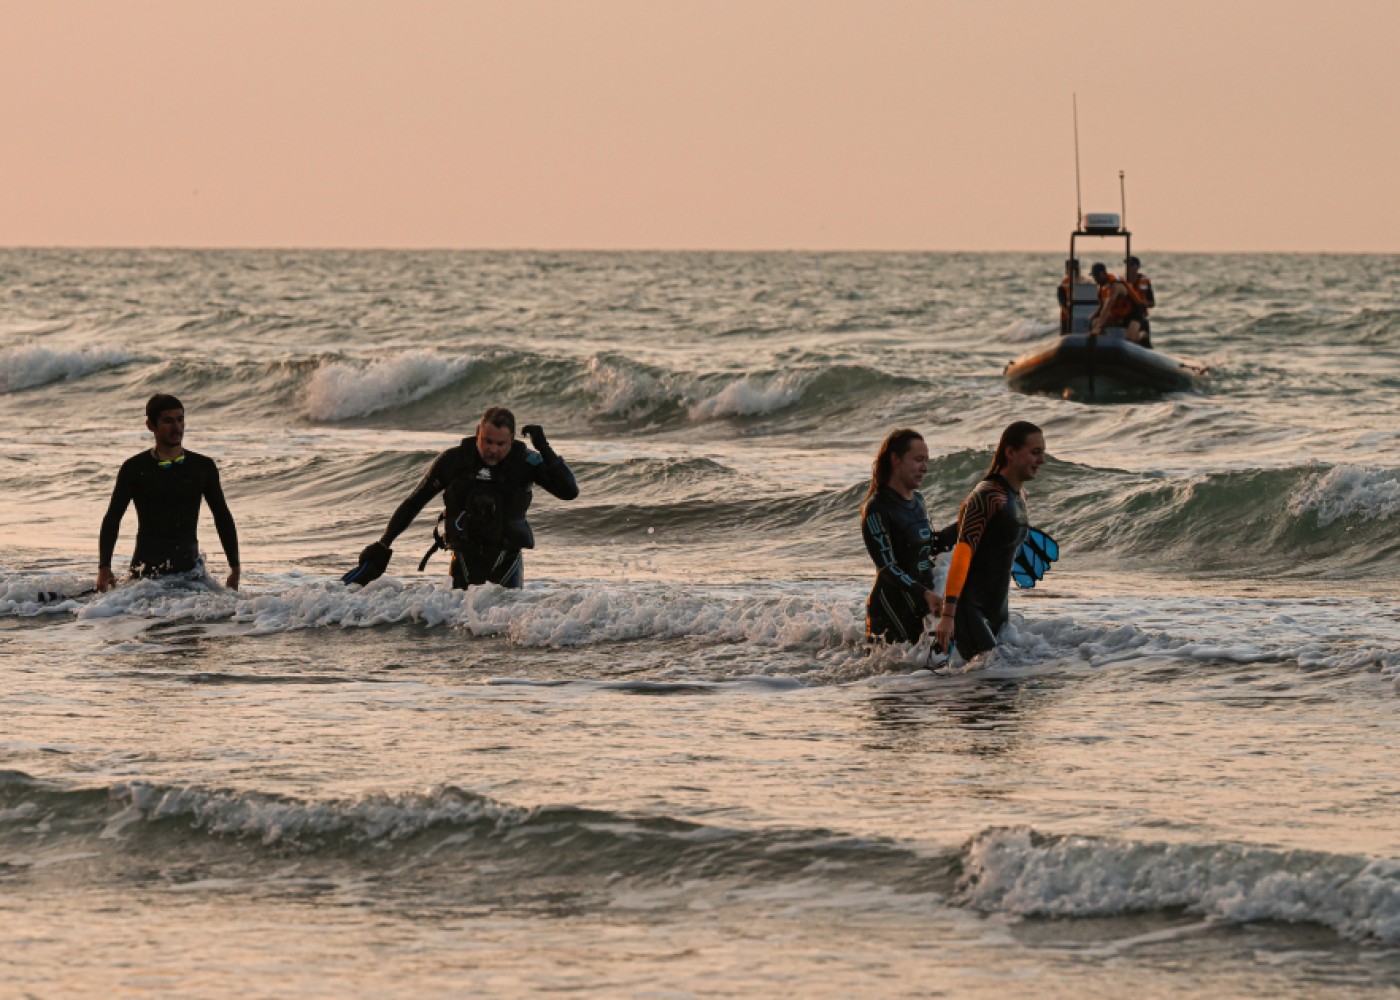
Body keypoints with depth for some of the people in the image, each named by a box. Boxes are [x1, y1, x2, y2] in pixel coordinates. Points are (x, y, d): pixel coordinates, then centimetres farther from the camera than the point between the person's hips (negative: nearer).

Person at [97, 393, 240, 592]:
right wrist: (104, 568, -7)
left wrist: (235, 568, 10)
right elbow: (112, 519, 4)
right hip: (147, 567, -2)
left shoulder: (203, 467, 9)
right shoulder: (135, 469, 3)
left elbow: (223, 518, 16)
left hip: (188, 568, 2)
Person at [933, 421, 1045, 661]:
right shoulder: (987, 496, -15)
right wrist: (947, 615, -30)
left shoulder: (1017, 498, 14)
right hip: (968, 605, -9)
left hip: (996, 607, 9)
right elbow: (963, 552, -22)